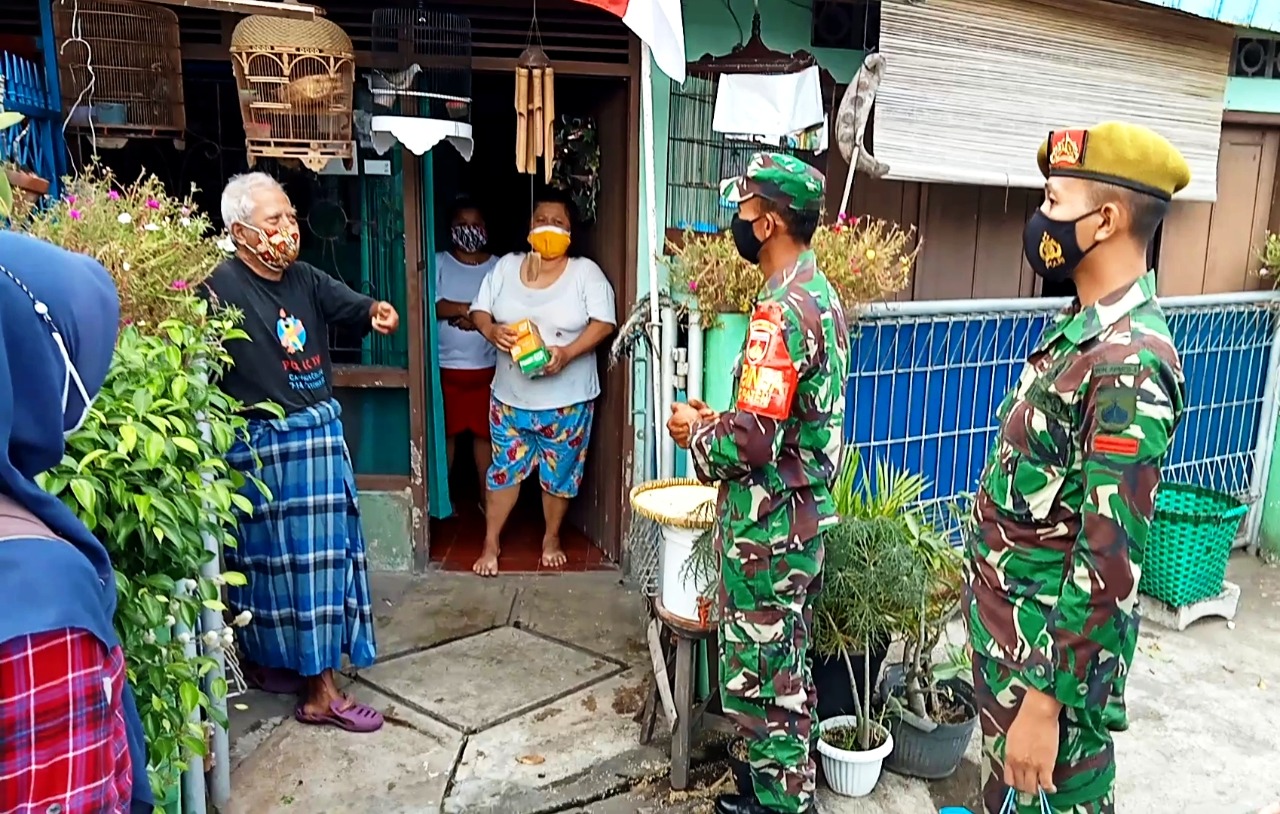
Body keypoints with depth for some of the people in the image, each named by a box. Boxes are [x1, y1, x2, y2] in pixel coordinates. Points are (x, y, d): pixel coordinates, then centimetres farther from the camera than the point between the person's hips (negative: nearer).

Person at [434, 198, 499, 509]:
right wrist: (469, 309, -18)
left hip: (486, 366, 1)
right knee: (446, 431, 9)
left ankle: (486, 495, 21)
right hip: (445, 365, 0)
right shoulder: (439, 263, 1)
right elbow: (430, 306, -12)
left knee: (484, 431, 9)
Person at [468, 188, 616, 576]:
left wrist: (567, 353, -27)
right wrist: (492, 330, -19)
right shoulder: (506, 267, 4)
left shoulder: (586, 272, -6)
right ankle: (491, 543, 26)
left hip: (567, 399, -2)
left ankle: (552, 538, 34)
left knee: (559, 473, 12)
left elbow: (603, 322, -12)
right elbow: (479, 311, 5)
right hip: (511, 396, 2)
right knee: (504, 469, 10)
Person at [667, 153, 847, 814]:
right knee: (789, 671, 22)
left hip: (766, 530, -10)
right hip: (806, 517, 10)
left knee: (759, 682, 7)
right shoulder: (821, 294, 8)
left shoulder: (780, 311, -23)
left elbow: (751, 441, -27)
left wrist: (695, 431, -8)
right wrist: (719, 420, 11)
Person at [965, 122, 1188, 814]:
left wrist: (1046, 699, -23)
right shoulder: (1082, 324, 4)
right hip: (1008, 622, 8)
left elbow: (1110, 562, -27)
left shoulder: (1129, 361, -26)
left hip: (1054, 639, -8)